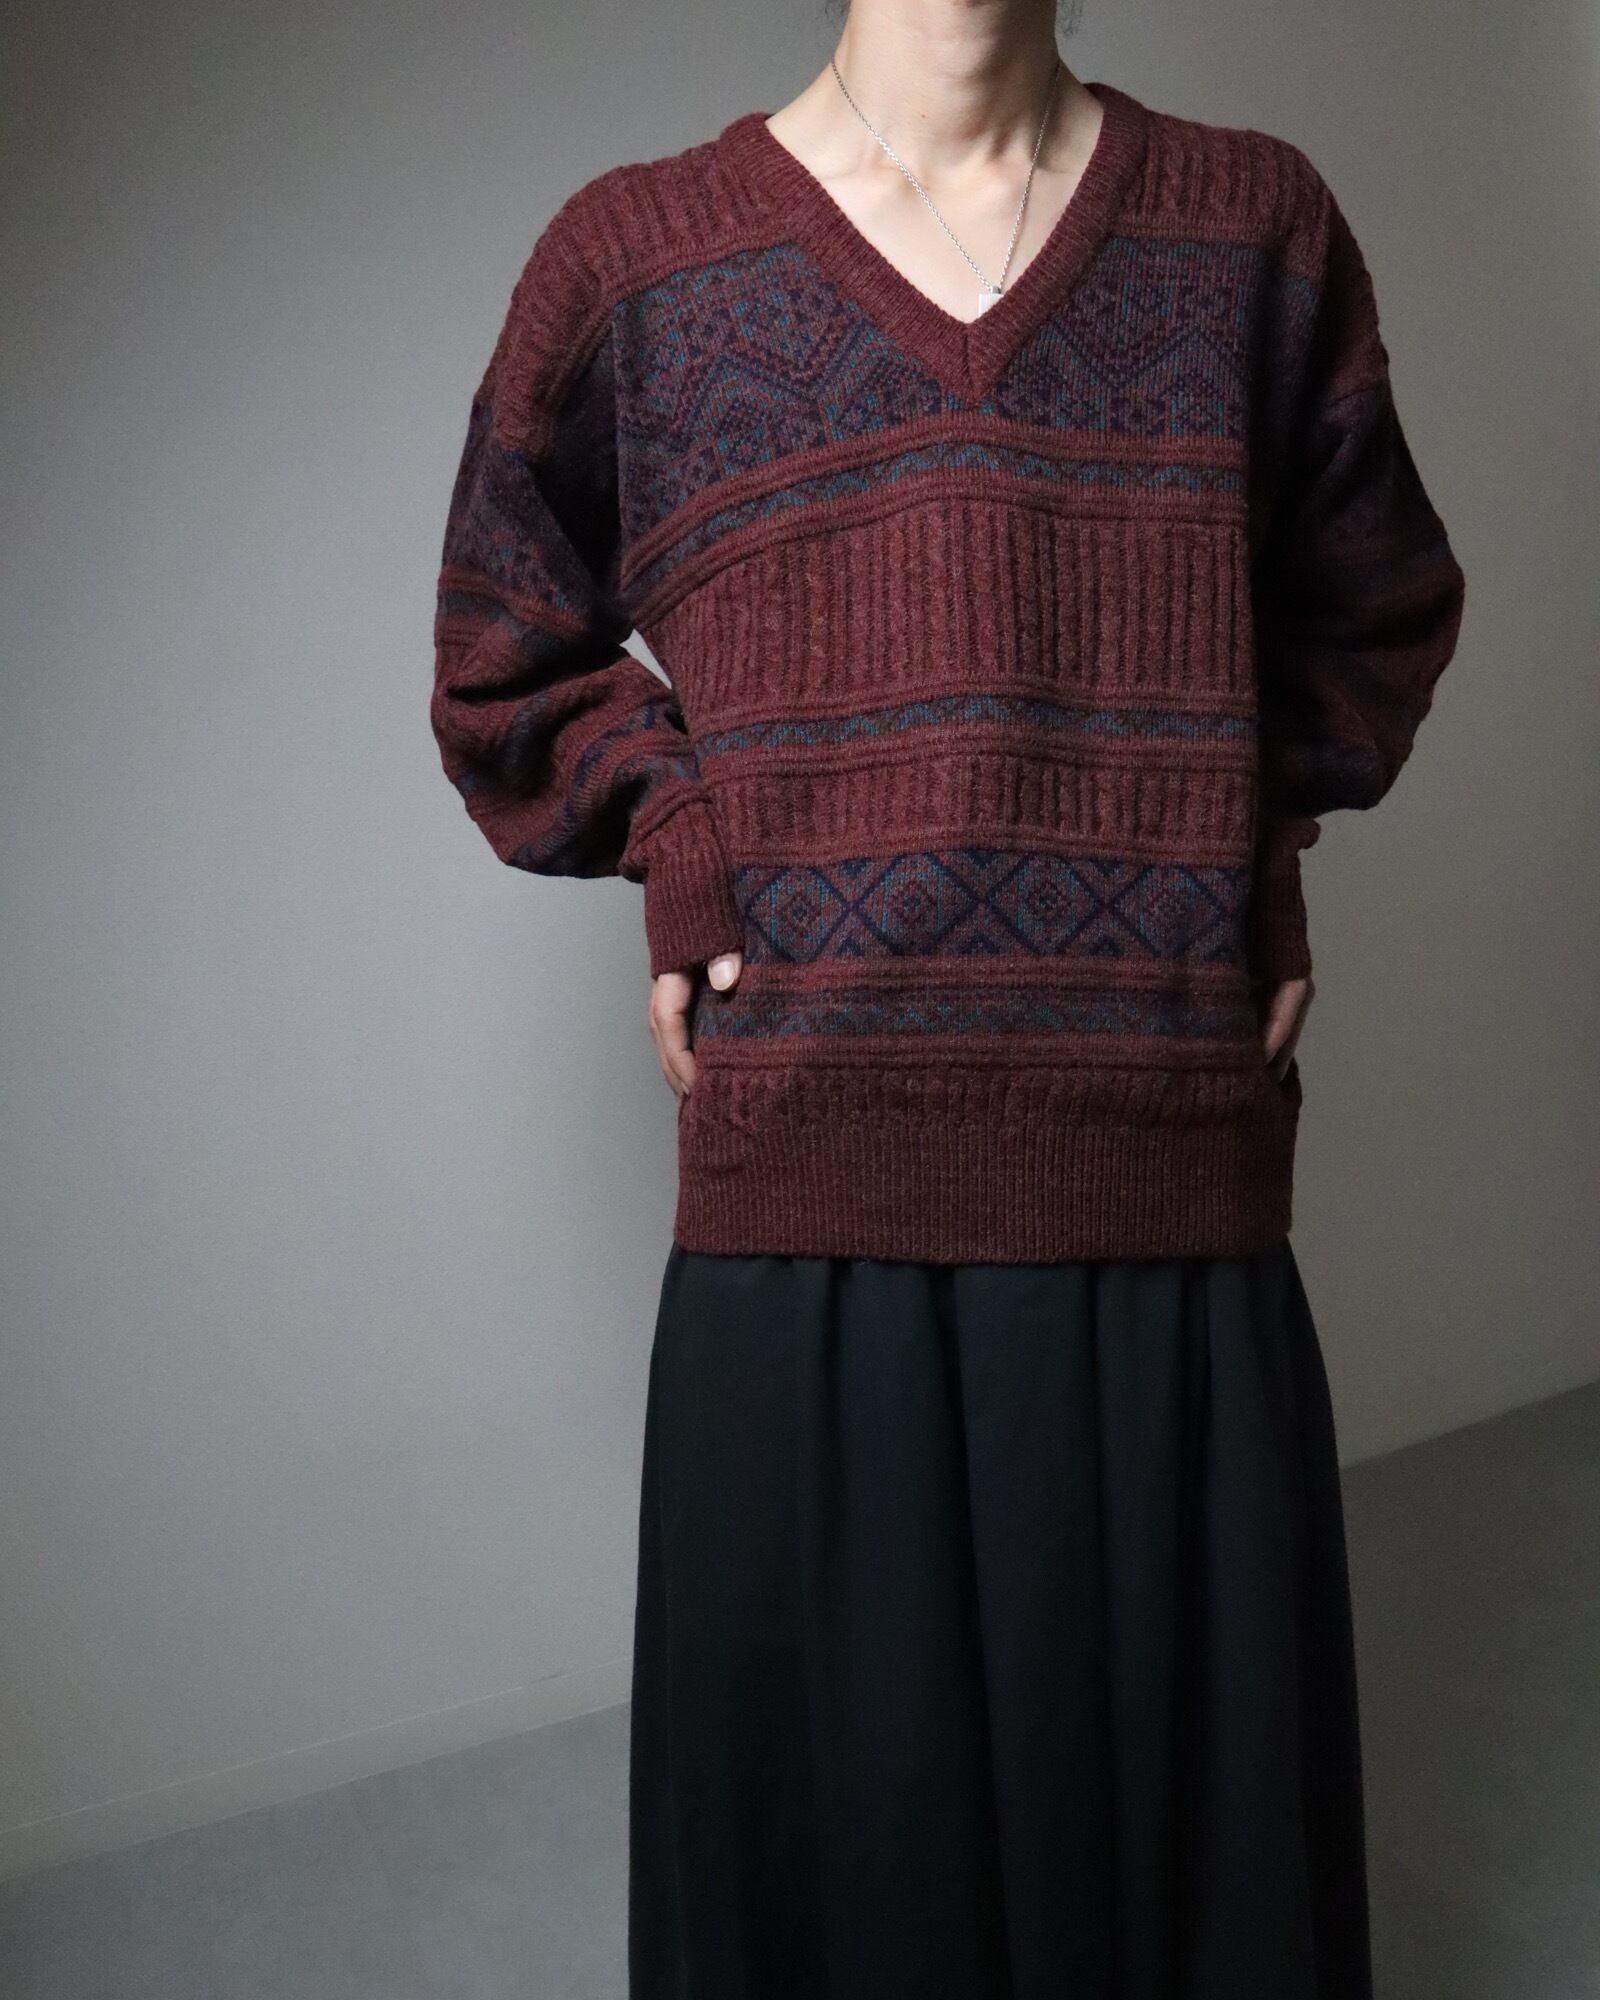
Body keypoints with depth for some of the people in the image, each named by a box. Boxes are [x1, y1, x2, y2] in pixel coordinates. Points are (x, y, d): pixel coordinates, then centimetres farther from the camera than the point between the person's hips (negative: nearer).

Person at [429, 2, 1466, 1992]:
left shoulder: (1260, 228, 11)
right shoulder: (633, 258, 7)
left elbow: (1376, 602, 24)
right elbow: (505, 658, 18)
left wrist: (1265, 835, 10)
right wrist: (678, 837, 2)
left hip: (1183, 1222, 2)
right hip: (808, 1218, -1)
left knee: (1193, 1817, 13)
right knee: (836, 1835, 12)